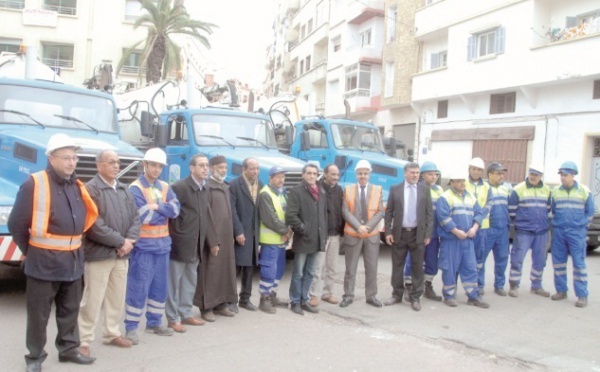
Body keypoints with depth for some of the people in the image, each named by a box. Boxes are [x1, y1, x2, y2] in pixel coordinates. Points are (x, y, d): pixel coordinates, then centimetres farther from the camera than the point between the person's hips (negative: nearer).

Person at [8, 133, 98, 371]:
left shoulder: (77, 186, 8)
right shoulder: (34, 184, -12)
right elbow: (16, 224, -9)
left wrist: (72, 246, 13)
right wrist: (30, 251, 0)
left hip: (72, 260, 6)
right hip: (44, 262, -6)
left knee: (70, 310, 18)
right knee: (38, 314, 7)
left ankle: (68, 349, 32)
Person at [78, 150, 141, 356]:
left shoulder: (124, 189, 13)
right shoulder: (91, 189, -10)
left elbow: (135, 217, 10)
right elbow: (94, 225, -17)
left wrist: (129, 240, -7)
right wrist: (120, 241, -14)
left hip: (122, 254, 7)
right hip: (99, 254, -7)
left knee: (117, 298, 15)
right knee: (92, 300, -1)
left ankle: (112, 333, 29)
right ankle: (83, 340, 11)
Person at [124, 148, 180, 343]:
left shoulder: (165, 187, 12)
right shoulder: (135, 188, -8)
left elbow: (175, 210, -1)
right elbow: (144, 216, -18)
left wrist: (157, 206, -14)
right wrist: (164, 212, -5)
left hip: (163, 243, 7)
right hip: (143, 244, -6)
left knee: (160, 286, 12)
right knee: (139, 286, -4)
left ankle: (154, 322, 25)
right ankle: (131, 327, 6)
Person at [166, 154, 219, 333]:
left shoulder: (205, 190, 10)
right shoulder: (179, 187, -15)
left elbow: (207, 216, 11)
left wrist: (213, 240, 8)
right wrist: (175, 233, -13)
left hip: (196, 244, 8)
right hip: (179, 242, -8)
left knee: (191, 280, 16)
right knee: (174, 281, 3)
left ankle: (186, 313, 28)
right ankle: (173, 318, 12)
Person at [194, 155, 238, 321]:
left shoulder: (225, 188, 16)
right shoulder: (207, 187, -10)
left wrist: (231, 235, 13)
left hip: (226, 237, 8)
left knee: (226, 269, 12)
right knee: (210, 271, -3)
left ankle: (221, 304, 22)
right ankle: (206, 307, 5)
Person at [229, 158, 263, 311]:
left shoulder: (260, 184, 9)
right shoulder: (234, 184, -9)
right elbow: (232, 210, -13)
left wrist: (259, 230, 4)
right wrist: (238, 232, -17)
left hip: (254, 233, 6)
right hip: (240, 232, -6)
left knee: (250, 266, 11)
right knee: (235, 266, -2)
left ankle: (245, 298, 22)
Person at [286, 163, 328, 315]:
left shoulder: (321, 192, 15)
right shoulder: (297, 191, -6)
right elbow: (290, 215, -14)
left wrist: (324, 234, 11)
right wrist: (303, 229, -15)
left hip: (317, 240, 6)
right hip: (302, 239, -6)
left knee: (310, 273, 14)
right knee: (298, 273, 1)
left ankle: (304, 300, 24)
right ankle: (295, 302, 13)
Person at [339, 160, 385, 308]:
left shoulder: (377, 190, 5)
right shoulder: (348, 190, 3)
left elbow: (380, 212, -1)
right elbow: (345, 212, -5)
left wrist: (367, 227, -13)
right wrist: (358, 226, -16)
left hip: (372, 235, 1)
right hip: (352, 234, -1)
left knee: (372, 268, 6)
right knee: (350, 268, 4)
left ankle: (371, 296, 17)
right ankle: (348, 296, 14)